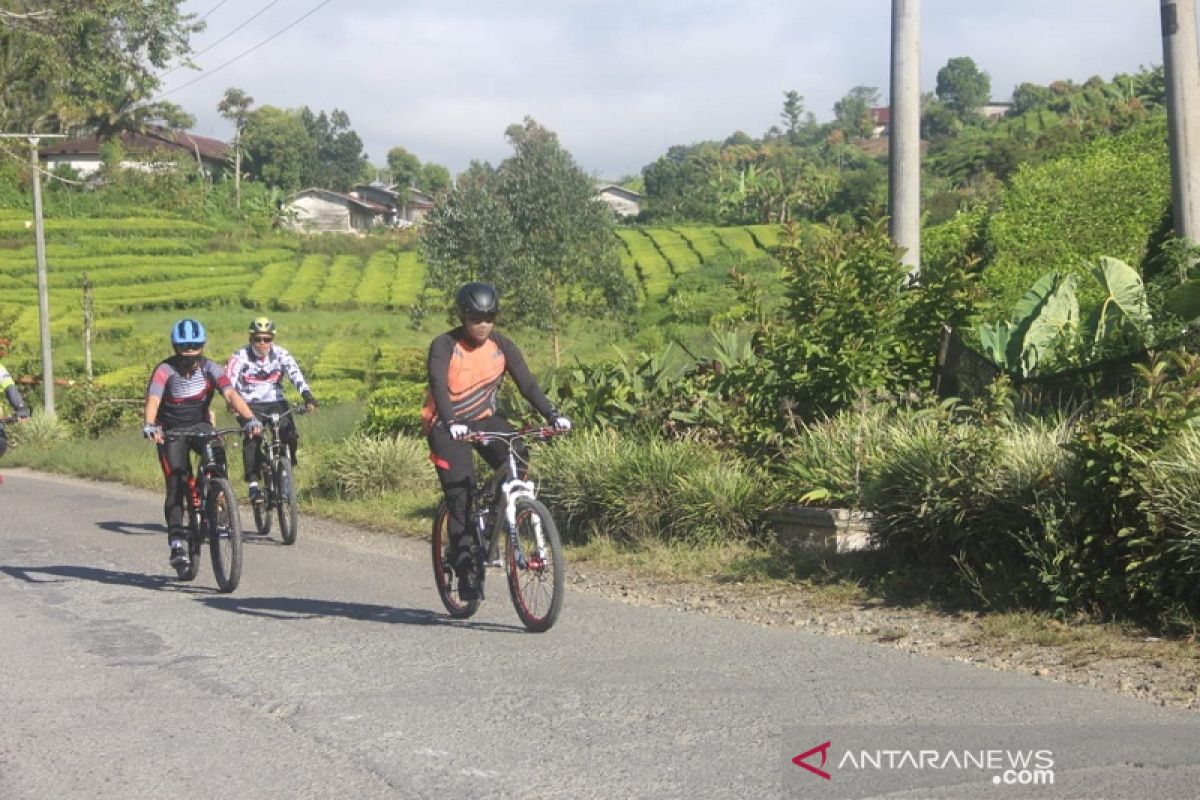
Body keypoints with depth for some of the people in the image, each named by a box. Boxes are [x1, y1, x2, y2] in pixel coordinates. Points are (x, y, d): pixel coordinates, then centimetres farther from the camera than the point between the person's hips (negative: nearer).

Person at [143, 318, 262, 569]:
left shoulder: (210, 368, -13)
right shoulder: (165, 370, -19)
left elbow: (230, 393, -26)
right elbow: (153, 400, -32)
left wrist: (250, 418, -43)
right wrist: (149, 425, -53)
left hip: (201, 425, 2)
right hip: (171, 431, -2)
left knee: (218, 455, -30)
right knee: (176, 485, -13)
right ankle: (177, 543, -10)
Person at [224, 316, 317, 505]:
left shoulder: (280, 354, -6)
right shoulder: (240, 356, -11)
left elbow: (295, 373, -20)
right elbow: (229, 380, -23)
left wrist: (307, 395, -37)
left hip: (276, 403, 2)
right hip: (250, 405, -2)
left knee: (290, 436, -20)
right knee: (252, 439, -25)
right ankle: (253, 483, -18)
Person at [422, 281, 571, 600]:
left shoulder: (502, 346, -5)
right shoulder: (444, 346, -16)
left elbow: (527, 383, -11)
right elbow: (438, 387, -28)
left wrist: (552, 415, -26)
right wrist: (451, 423, -45)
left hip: (484, 419, 3)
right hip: (447, 426, -3)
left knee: (518, 457, -26)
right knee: (460, 493, -12)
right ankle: (464, 568, -3)